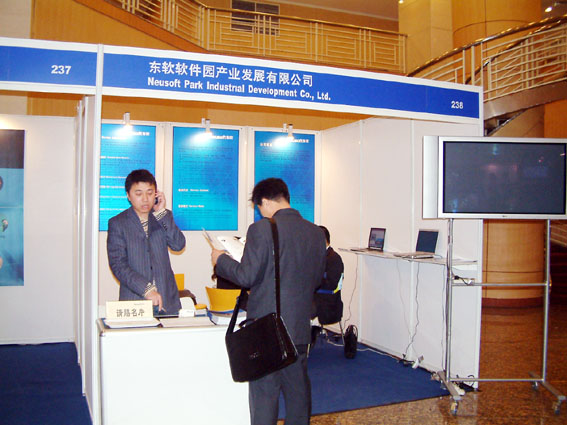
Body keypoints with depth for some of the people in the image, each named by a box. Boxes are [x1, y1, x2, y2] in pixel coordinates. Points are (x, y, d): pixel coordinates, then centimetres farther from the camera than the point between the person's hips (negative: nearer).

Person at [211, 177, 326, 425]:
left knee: (264, 393, 4)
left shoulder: (261, 229, -14)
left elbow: (247, 276, -14)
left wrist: (220, 260, 2)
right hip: (299, 327, 6)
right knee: (298, 390, 18)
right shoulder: (316, 233, 4)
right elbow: (317, 279, 11)